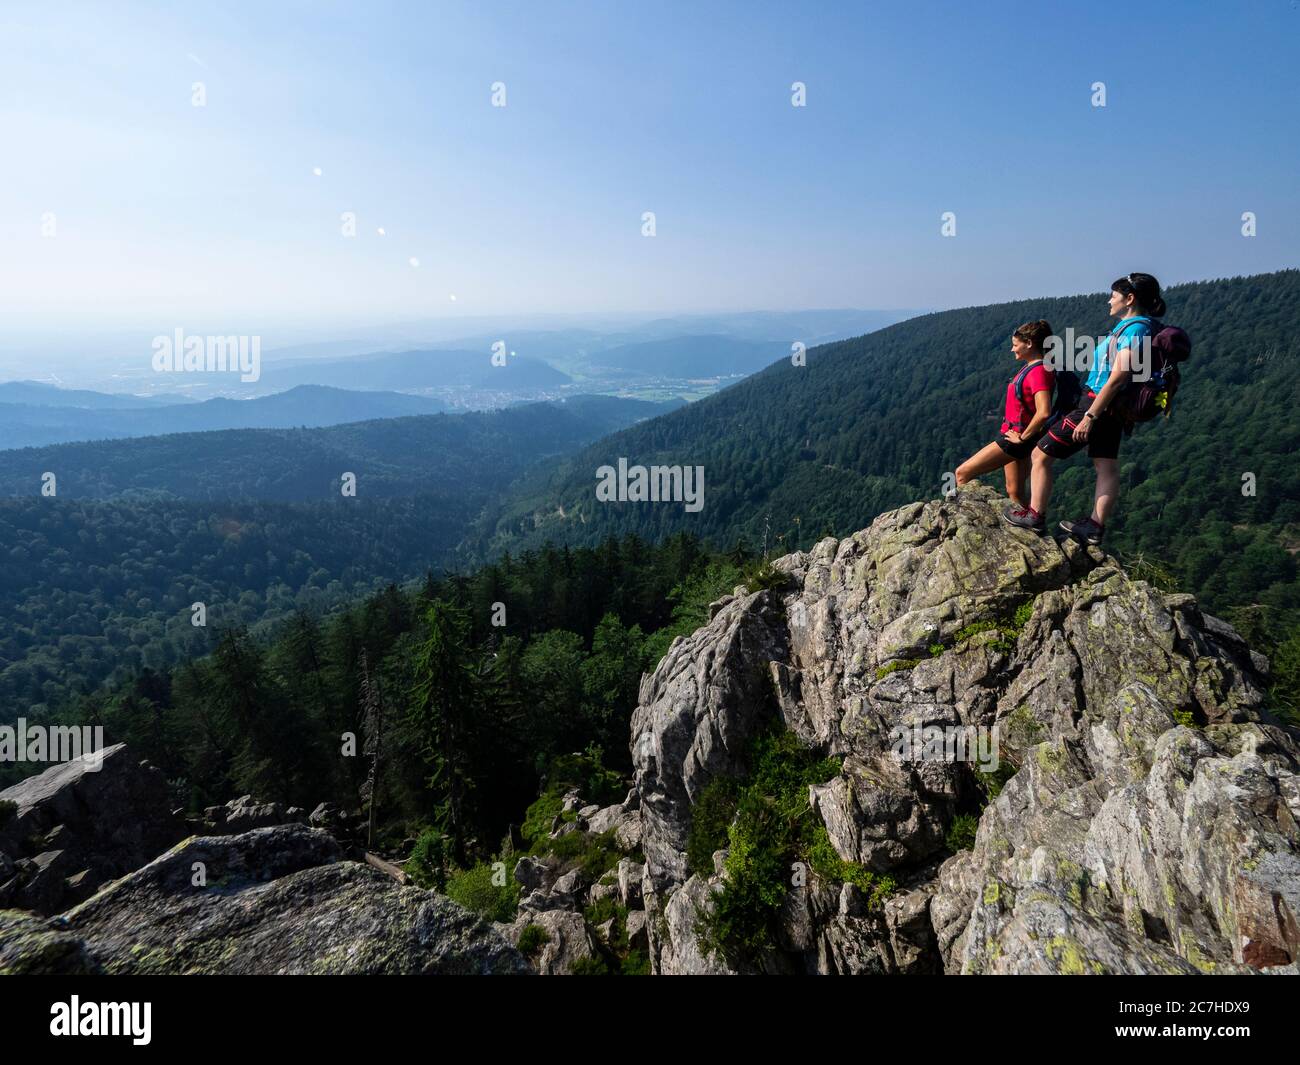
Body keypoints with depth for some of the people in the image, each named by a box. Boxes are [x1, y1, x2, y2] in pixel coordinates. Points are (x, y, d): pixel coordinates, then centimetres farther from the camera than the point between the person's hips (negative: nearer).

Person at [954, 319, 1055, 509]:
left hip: (1015, 438, -10)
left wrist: (1023, 437, -19)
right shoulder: (1031, 366, 10)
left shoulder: (1038, 371, -19)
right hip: (1013, 436, 10)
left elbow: (1044, 412, -31)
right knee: (1015, 493, 14)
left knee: (962, 473, -8)